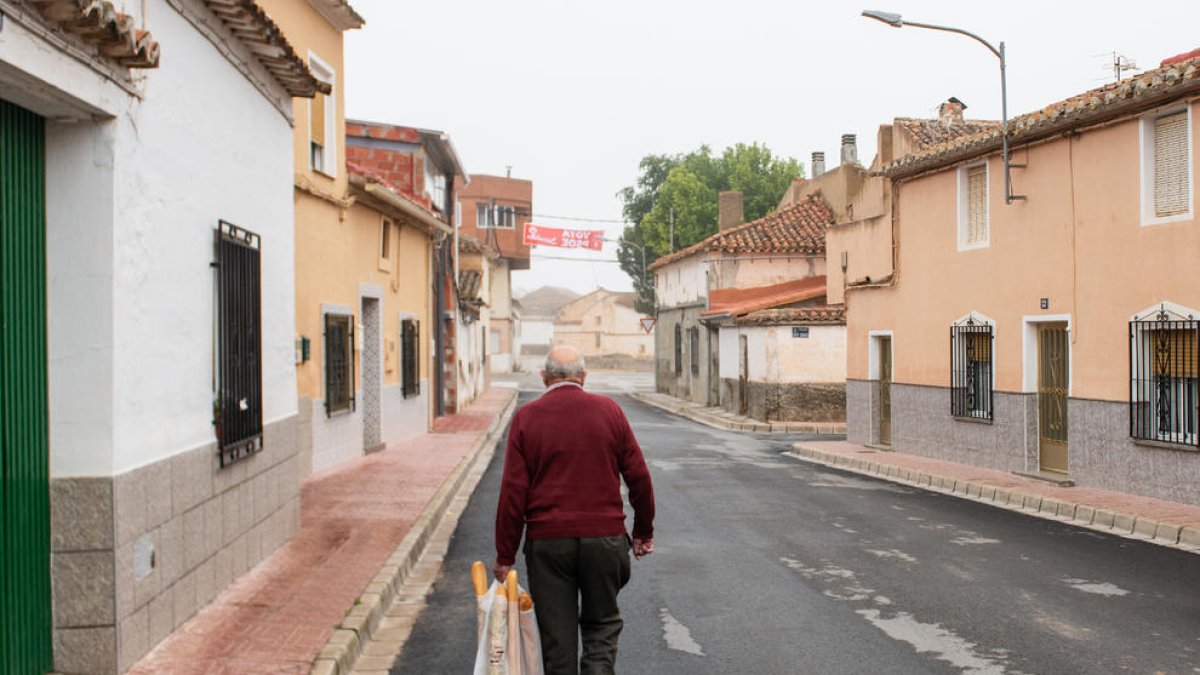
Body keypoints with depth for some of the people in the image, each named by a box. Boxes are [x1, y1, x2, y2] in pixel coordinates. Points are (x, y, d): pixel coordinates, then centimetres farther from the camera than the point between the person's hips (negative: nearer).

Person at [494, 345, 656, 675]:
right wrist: (643, 531, 15)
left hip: (547, 541, 0)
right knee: (602, 626, 15)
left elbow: (513, 492, -5)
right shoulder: (609, 410, 1)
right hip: (604, 537, 1)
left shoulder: (526, 417, -1)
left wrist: (505, 556, 1)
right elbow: (639, 477, 2)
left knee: (557, 635, 10)